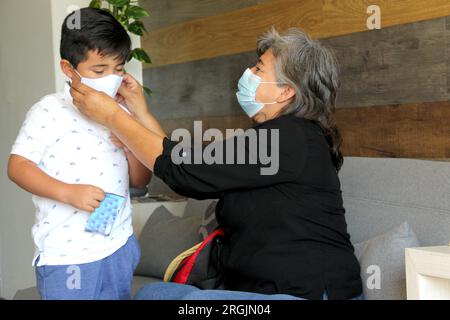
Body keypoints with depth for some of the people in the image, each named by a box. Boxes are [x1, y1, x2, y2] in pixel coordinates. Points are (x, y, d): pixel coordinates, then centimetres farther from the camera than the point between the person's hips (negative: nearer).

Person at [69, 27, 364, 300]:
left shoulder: (289, 138, -16)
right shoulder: (276, 136, 15)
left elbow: (185, 170, -17)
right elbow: (194, 174, 14)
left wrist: (112, 115, -8)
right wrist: (140, 111, 14)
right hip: (262, 288, 10)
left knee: (156, 294, -24)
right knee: (154, 291, -2)